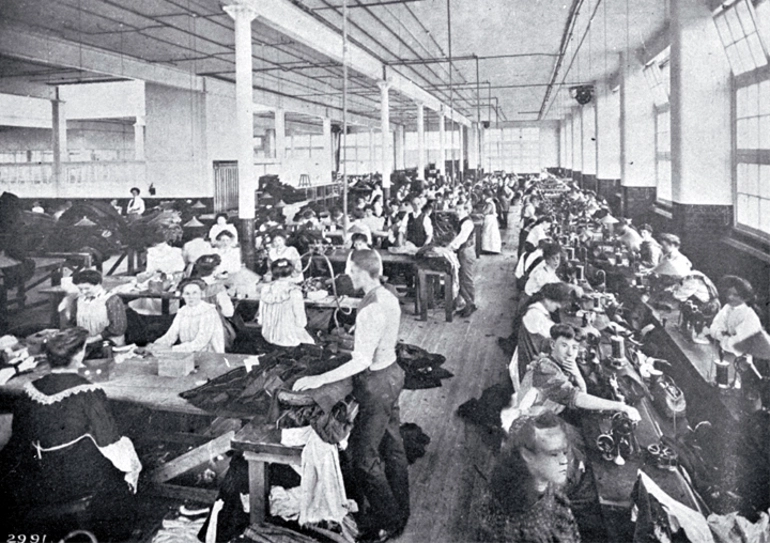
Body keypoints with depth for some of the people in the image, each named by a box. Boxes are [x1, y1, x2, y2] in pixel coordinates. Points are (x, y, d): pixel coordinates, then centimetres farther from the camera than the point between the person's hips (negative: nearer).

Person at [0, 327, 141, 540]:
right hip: (83, 478, -5)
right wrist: (130, 468, -2)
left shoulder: (31, 390, -7)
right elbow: (110, 441, -16)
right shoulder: (87, 393, -21)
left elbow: (20, 438, 4)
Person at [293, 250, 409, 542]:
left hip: (376, 383, -10)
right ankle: (400, 512, 35)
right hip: (391, 372, 10)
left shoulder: (370, 310, -27)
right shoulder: (388, 297, 2)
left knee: (364, 455, 3)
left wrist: (319, 379, -30)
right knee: (392, 446, 20)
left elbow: (363, 361, -31)